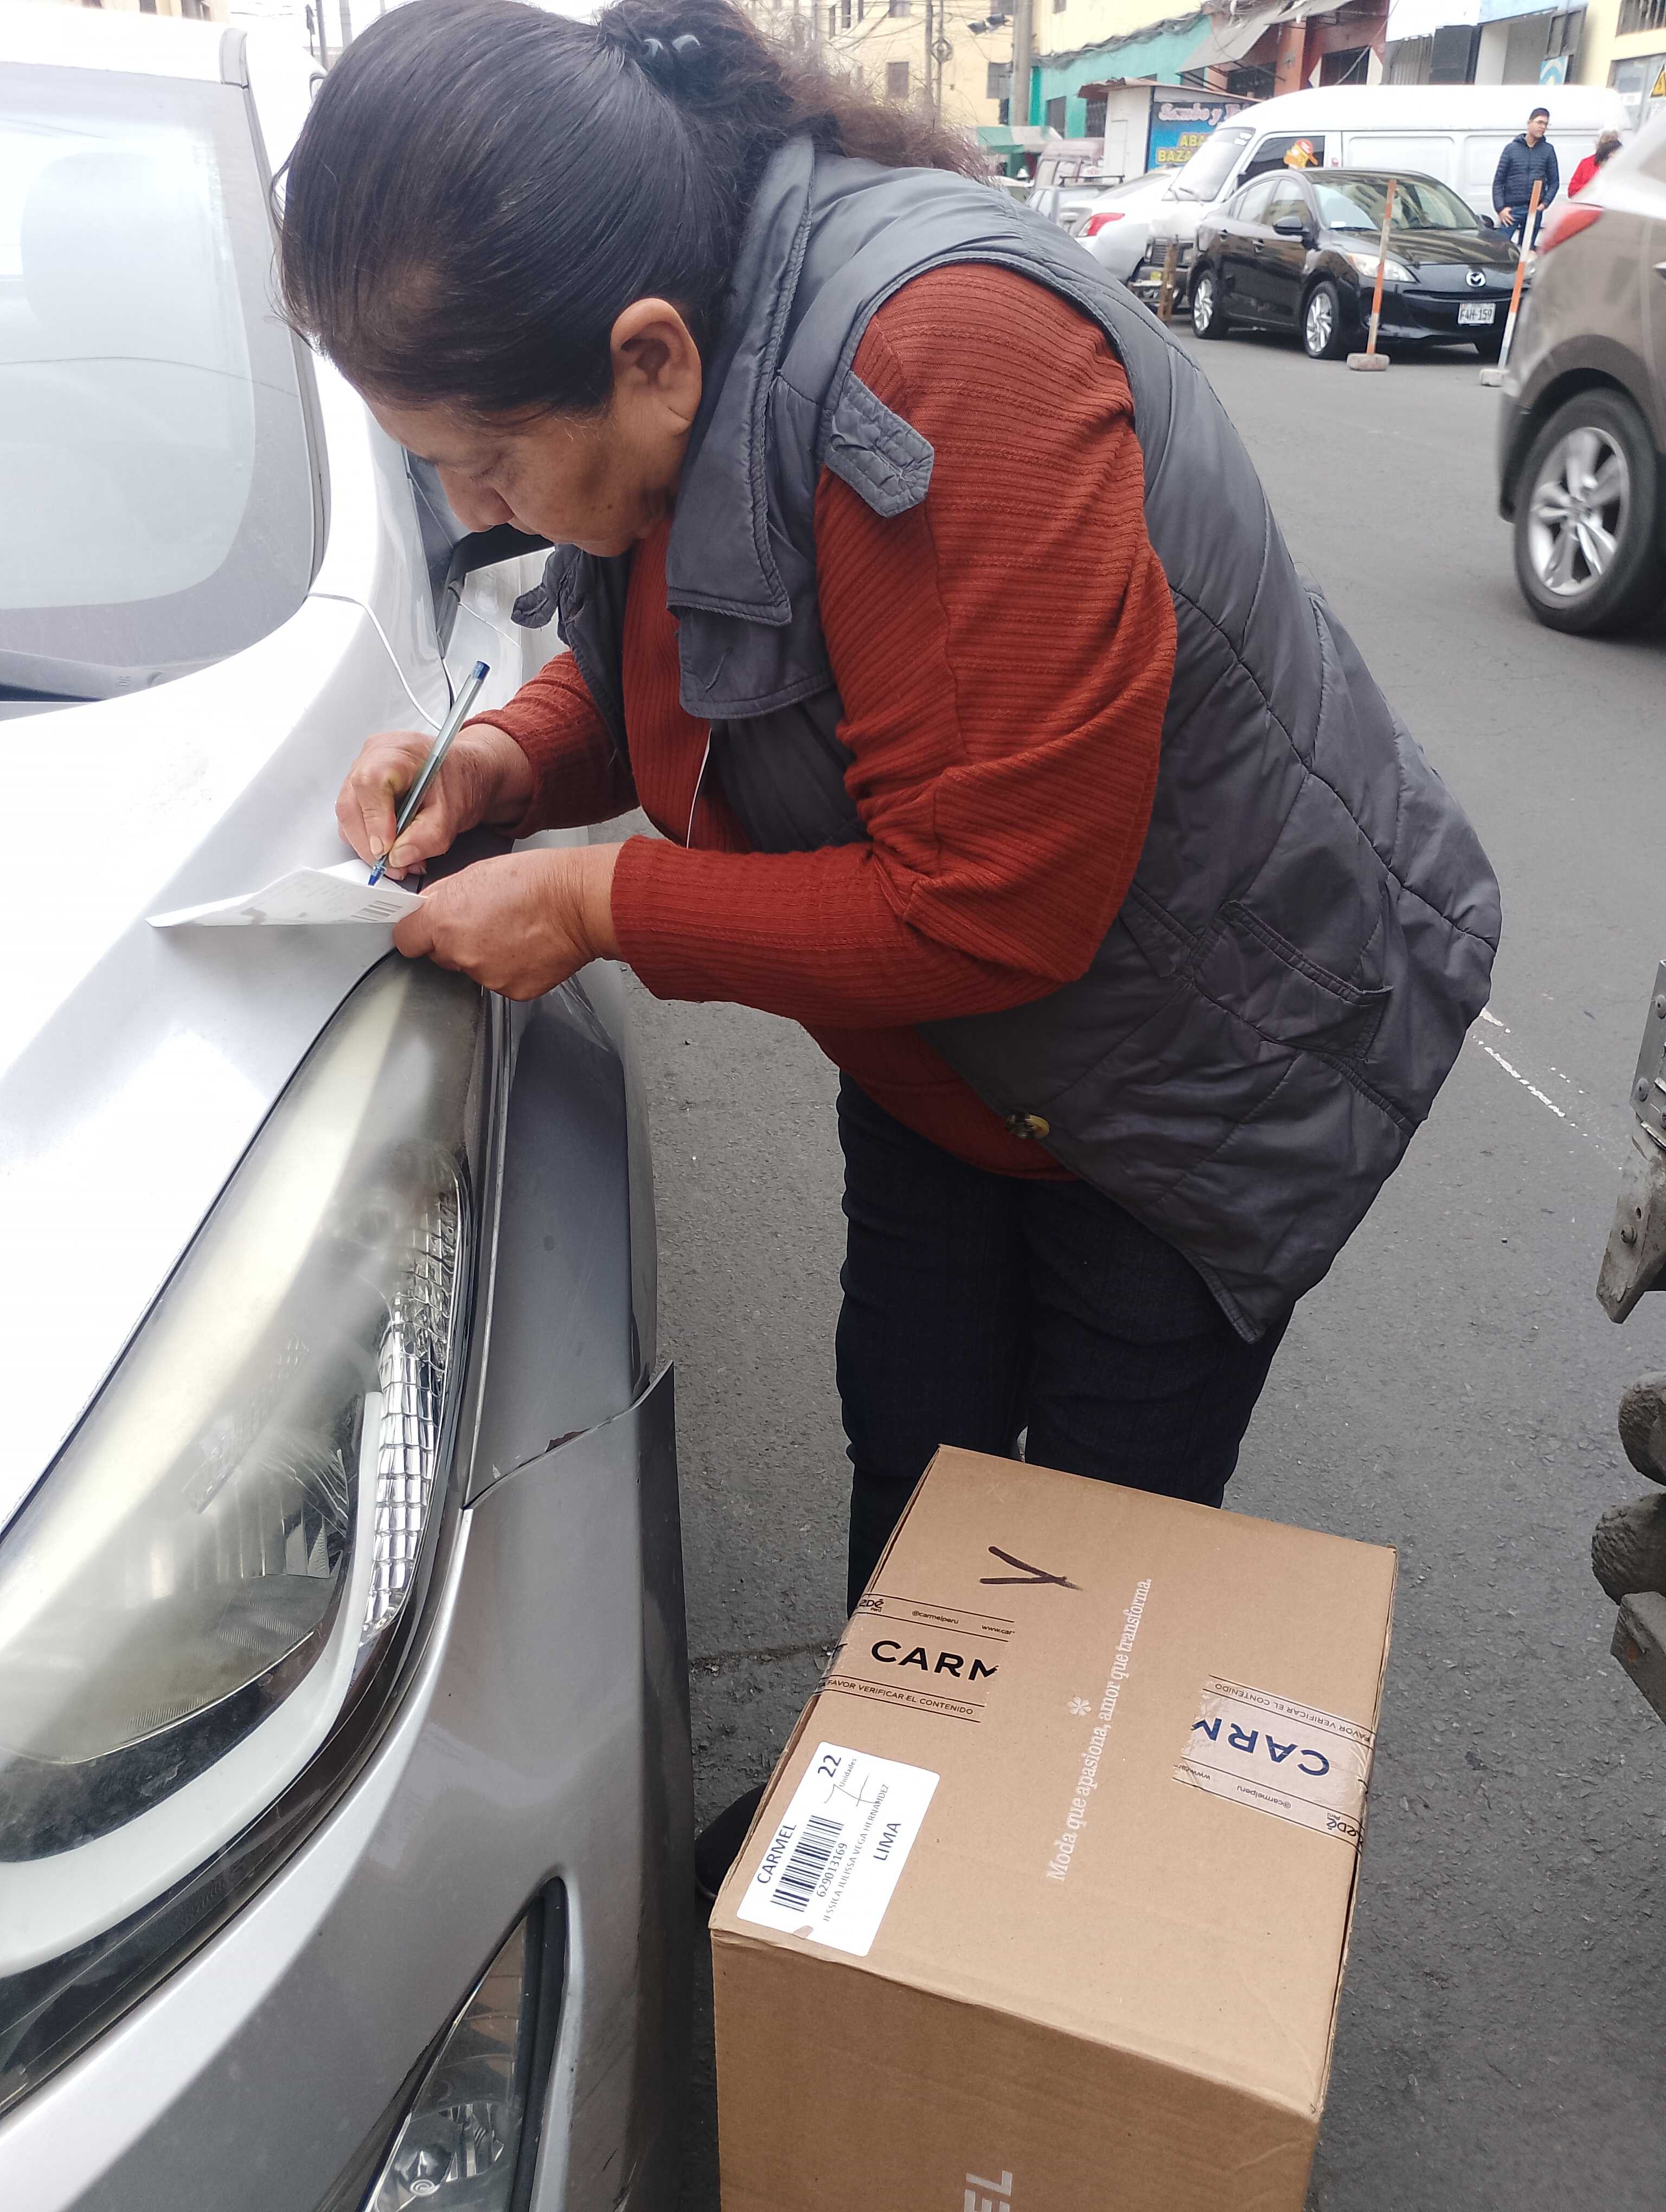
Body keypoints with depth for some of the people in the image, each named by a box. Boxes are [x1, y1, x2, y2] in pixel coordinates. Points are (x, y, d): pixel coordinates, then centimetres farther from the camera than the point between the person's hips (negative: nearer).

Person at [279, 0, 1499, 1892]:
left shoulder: (950, 365, -36)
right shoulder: (671, 391, -8)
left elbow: (1000, 904, -34)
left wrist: (603, 905, -26)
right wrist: (513, 760, -10)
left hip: (1220, 1061, -7)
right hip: (940, 1057, 7)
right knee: (905, 1454, 18)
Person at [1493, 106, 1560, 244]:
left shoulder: (1548, 150, 9)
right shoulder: (1512, 148, 4)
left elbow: (1554, 181, 10)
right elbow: (1498, 181, 3)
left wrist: (1545, 203, -5)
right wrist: (1500, 208, -7)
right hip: (1512, 208, -2)